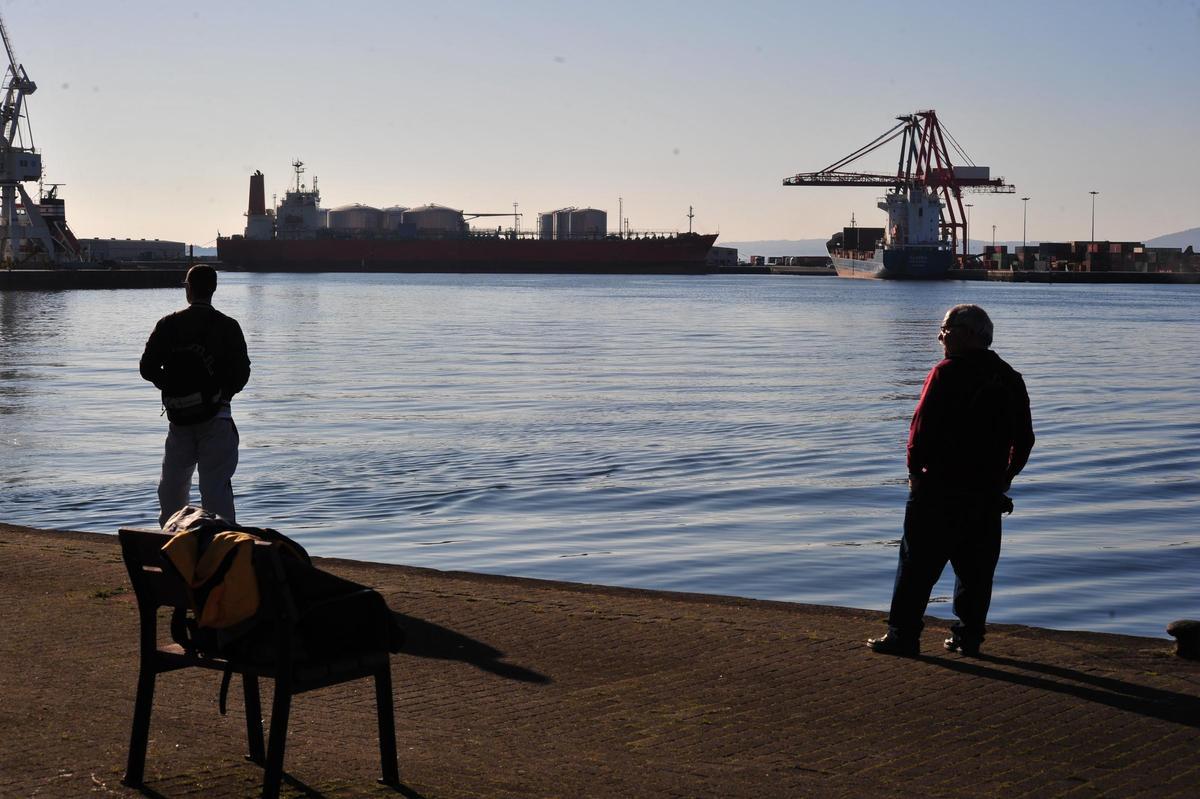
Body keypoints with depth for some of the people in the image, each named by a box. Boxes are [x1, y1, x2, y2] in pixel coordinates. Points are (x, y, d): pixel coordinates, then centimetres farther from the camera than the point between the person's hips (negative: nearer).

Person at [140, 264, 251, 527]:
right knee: (216, 483, -3)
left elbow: (147, 368, 0)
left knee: (172, 482, 17)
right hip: (216, 416, -2)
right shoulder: (228, 327, -5)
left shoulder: (168, 325, -1)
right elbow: (241, 375, -4)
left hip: (178, 415, 2)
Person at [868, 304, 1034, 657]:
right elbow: (1024, 439, 14)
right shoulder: (1010, 380, 9)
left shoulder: (946, 373, -10)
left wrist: (915, 469, 1)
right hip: (988, 492, 6)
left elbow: (922, 426, -12)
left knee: (918, 563, 0)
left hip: (941, 486, -5)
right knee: (976, 567, 12)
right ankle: (969, 636, 13)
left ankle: (903, 634, 0)